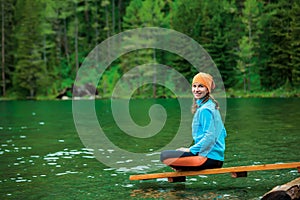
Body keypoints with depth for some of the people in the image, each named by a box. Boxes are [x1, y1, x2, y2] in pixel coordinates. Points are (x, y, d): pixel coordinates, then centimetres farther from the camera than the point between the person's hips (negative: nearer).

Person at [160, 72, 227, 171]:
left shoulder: (205, 110, -14)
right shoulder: (212, 105, 16)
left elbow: (210, 136, -21)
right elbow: (222, 133, 22)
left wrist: (191, 149, -13)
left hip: (209, 158, -10)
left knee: (165, 156, -18)